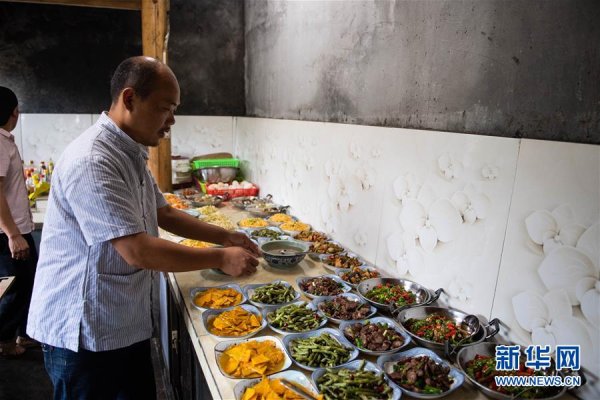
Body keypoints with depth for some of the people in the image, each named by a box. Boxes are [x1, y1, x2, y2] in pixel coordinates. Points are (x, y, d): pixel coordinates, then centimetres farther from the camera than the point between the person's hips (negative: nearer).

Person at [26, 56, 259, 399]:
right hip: (85, 334, -8)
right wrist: (221, 259, -20)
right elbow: (137, 251, -28)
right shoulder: (92, 161, -25)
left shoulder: (131, 154, 7)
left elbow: (165, 214, 14)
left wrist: (224, 236, 2)